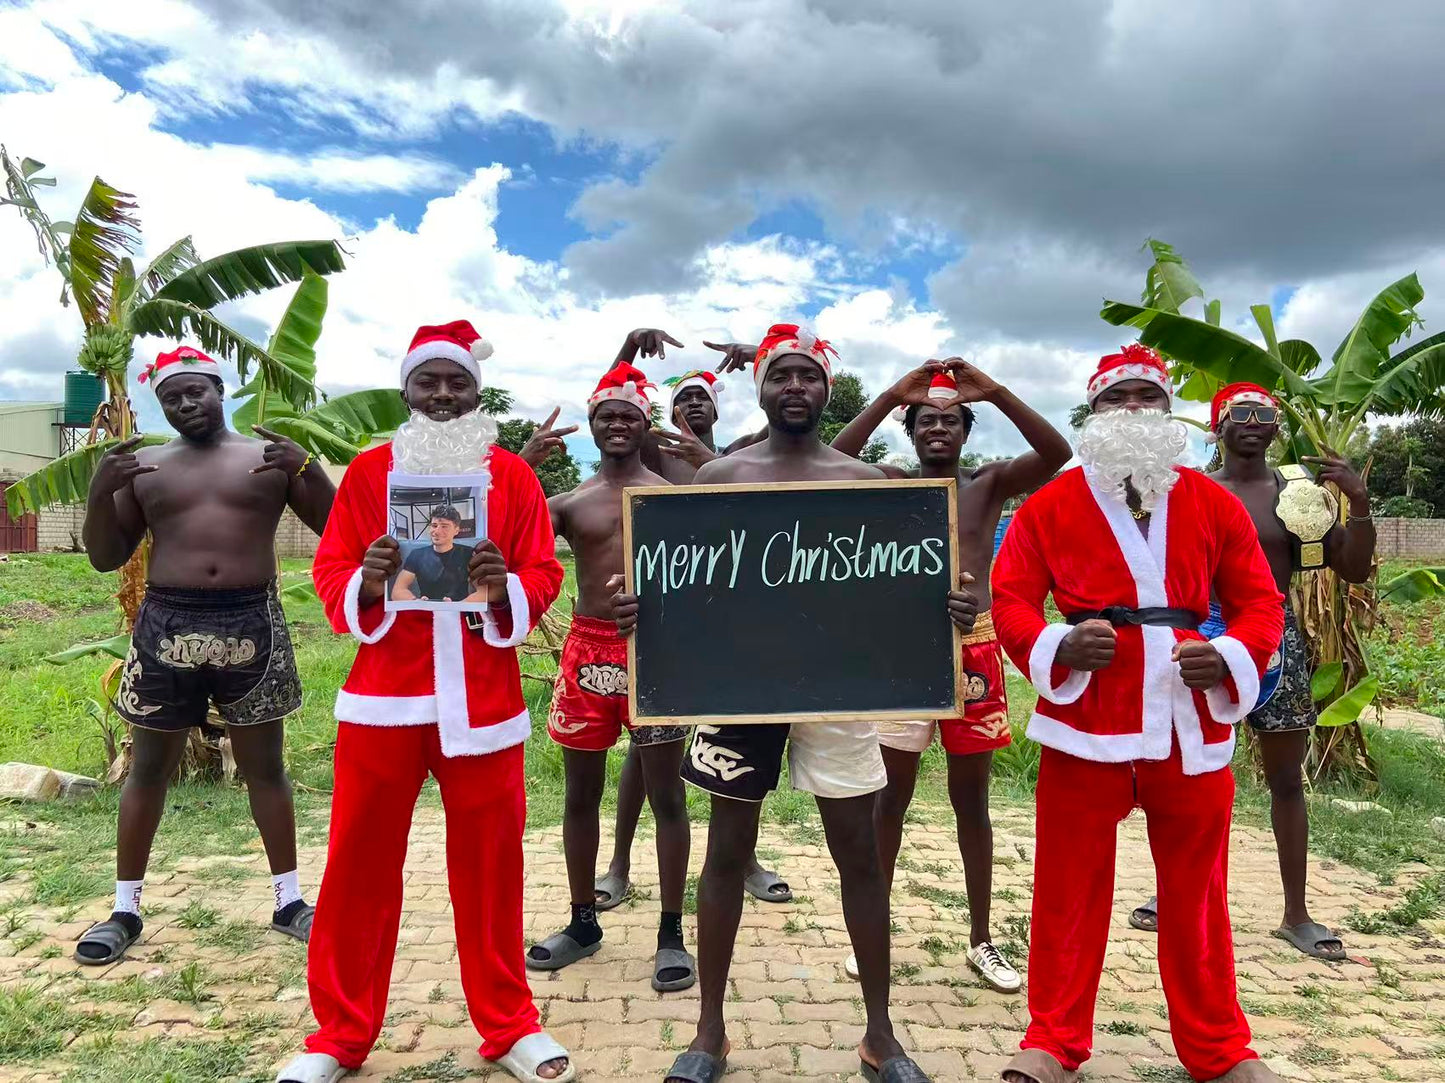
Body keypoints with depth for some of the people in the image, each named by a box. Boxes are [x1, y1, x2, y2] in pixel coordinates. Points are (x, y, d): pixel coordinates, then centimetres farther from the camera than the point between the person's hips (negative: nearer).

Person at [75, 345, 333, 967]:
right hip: (167, 625, 1)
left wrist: (307, 469, -16)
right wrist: (100, 490, -9)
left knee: (264, 767, 7)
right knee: (148, 770, 9)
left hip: (252, 623, -1)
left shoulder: (271, 457, 5)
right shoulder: (144, 465, 9)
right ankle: (125, 909, 23)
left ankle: (289, 900, 19)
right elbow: (105, 558, 8)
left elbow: (336, 530, 0)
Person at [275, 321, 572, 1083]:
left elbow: (544, 577, 2)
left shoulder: (513, 475, 5)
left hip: (482, 700, 0)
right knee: (360, 867, 8)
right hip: (383, 697, 1)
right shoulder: (367, 470, 5)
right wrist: (366, 582, -19)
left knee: (489, 867, 8)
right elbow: (329, 572, 3)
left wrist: (505, 588, -20)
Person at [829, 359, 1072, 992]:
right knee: (892, 795, 8)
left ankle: (981, 941, 24)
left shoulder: (990, 484, 5)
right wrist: (891, 396, -20)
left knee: (971, 798, 12)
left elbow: (1058, 454, -11)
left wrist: (996, 392, -20)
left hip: (974, 652, 1)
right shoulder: (891, 484, 3)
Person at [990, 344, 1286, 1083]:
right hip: (1085, 720, -2)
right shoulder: (1049, 505, 1)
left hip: (1191, 722, 2)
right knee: (1071, 890, 7)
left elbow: (1259, 601, 7)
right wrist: (1058, 647, -20)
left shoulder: (1215, 504, 7)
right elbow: (1010, 598, -2)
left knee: (1195, 894, 15)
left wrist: (1231, 657, -12)